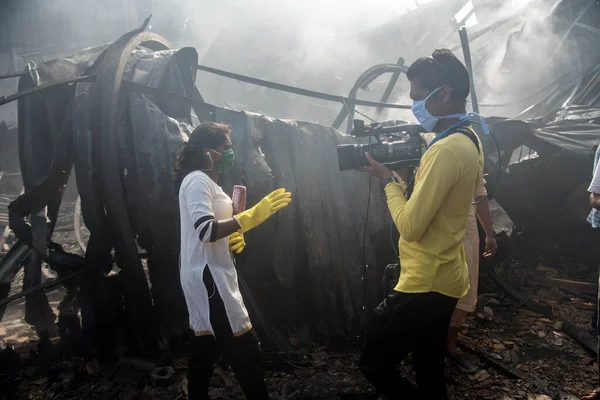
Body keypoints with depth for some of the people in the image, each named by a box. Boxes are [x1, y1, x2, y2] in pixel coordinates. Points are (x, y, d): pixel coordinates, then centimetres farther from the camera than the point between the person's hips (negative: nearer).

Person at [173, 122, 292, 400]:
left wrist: (232, 239, 7)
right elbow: (205, 231, -26)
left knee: (205, 346, 15)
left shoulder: (205, 182, 18)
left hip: (207, 274, 11)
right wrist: (251, 216, -26)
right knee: (244, 349, -7)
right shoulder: (198, 181, -14)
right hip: (207, 276, -11)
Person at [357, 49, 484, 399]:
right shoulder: (470, 140, 8)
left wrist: (388, 179, -10)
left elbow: (410, 226, -24)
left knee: (374, 364, 5)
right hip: (445, 279, 10)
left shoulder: (447, 149, -24)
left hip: (426, 285, -10)